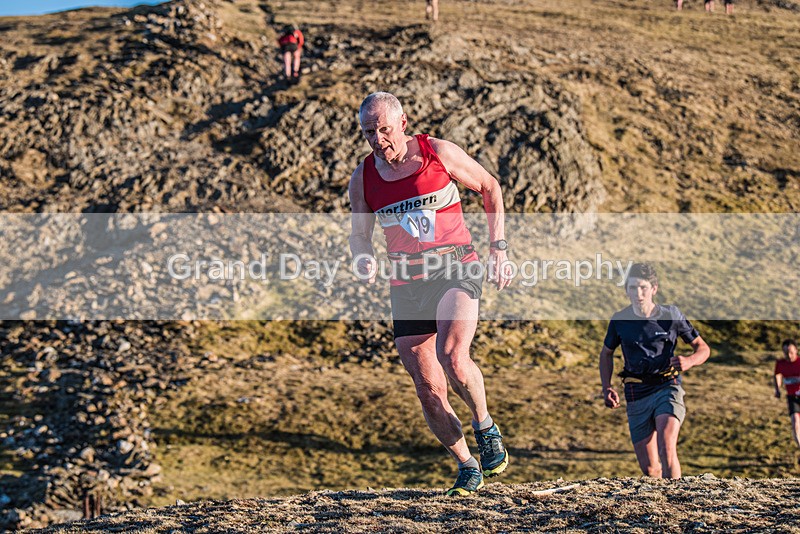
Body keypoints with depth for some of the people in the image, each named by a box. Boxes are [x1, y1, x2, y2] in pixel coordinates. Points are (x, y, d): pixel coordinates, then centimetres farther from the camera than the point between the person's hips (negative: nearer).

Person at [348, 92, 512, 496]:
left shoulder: (439, 153, -4)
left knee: (452, 357, -28)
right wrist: (364, 259, -8)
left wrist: (498, 249, 2)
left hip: (455, 268, -3)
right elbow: (359, 234, 16)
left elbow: (490, 188, 8)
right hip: (406, 283, 3)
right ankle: (467, 466, 22)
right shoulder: (362, 178, 3)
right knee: (429, 391, 1)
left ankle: (485, 426, 0)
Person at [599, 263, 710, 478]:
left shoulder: (671, 315, -2)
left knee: (666, 447, -28)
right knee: (650, 469, 4)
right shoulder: (619, 320, 3)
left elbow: (703, 348, 7)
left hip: (667, 388, -2)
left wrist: (689, 361, -16)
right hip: (636, 395, 2)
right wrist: (607, 388, 5)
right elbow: (606, 354, 20)